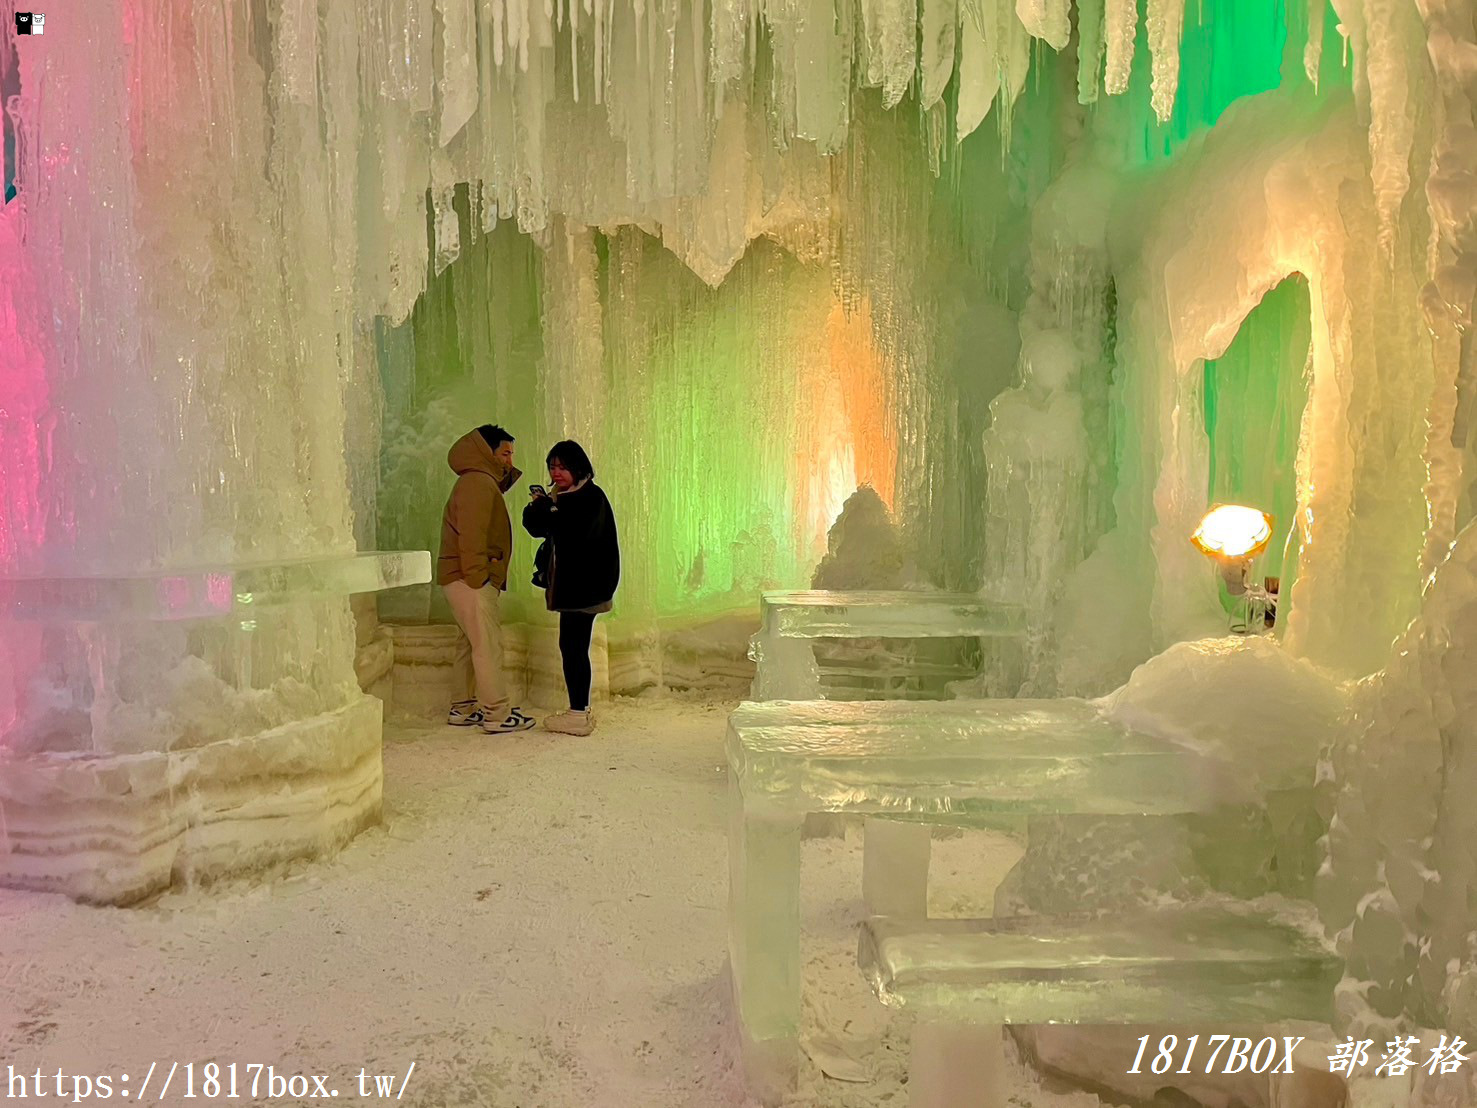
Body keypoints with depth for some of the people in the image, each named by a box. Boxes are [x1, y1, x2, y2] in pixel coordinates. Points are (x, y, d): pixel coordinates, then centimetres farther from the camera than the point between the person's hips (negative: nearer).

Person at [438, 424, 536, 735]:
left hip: (466, 580, 11)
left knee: (471, 644, 13)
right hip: (470, 580, -11)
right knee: (488, 645, -9)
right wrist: (478, 577, -22)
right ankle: (498, 715, -8)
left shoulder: (482, 482, 23)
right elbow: (471, 535, -21)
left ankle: (463, 709, 19)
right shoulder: (477, 483, -12)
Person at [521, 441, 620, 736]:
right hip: (567, 584, 9)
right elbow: (537, 528, 12)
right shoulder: (559, 496, 17)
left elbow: (577, 532, -23)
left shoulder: (591, 496, -9)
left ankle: (579, 714, -4)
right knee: (571, 646, 10)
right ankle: (580, 710, 18)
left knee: (573, 646, -9)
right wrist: (537, 507, -8)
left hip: (584, 586, -9)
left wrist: (547, 508, -21)